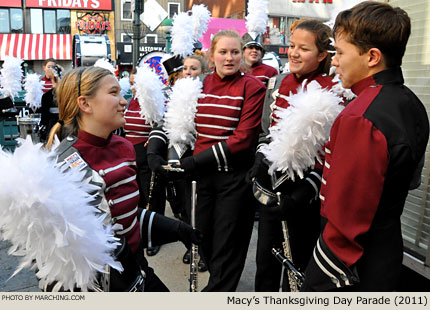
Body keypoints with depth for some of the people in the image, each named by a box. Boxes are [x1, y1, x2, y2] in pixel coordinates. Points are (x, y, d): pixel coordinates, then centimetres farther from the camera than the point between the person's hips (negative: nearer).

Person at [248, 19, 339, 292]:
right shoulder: (277, 83, 5)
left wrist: (307, 190, -19)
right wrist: (259, 165, 5)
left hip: (303, 187, -5)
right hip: (271, 182, 6)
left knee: (298, 259, 13)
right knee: (266, 256, 19)